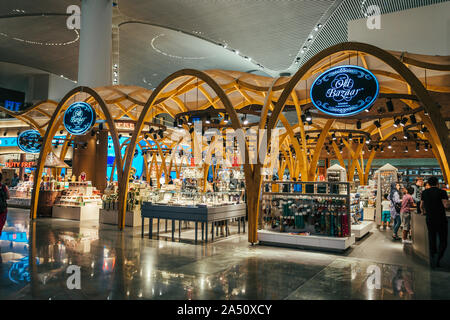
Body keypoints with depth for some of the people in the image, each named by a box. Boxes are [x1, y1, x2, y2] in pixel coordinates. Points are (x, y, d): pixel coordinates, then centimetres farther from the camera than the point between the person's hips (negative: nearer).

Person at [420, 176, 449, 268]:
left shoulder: (424, 192, 6)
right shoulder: (441, 192, -9)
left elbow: (421, 205, 17)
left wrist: (423, 212, 38)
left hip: (430, 220, 4)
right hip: (441, 220, -4)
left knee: (432, 240, 12)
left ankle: (432, 260, 13)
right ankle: (438, 258, -13)